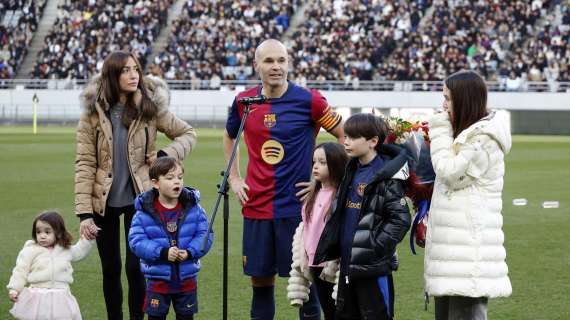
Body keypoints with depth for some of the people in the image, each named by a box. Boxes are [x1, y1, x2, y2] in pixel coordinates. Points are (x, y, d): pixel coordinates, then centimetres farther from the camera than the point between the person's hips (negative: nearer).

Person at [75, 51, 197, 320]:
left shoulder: (150, 108, -4)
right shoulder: (94, 112, -5)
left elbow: (188, 134, 8)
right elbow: (85, 164, -6)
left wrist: (165, 155, -11)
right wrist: (84, 212, -12)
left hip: (138, 199, -1)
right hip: (104, 202, 1)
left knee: (136, 268, -4)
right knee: (110, 270, 9)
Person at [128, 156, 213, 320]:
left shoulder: (193, 208, -5)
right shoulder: (144, 212, -11)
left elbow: (205, 235, -5)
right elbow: (136, 241, -15)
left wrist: (190, 252, -22)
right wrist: (162, 253, -26)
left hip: (186, 278, 2)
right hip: (158, 279, -2)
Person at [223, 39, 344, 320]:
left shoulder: (308, 100, -7)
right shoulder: (244, 101, 4)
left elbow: (344, 136, 1)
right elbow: (229, 138, 24)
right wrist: (234, 179, 15)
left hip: (298, 205, -3)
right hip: (256, 206, 3)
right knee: (260, 279, 8)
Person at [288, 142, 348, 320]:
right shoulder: (314, 196, 13)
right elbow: (305, 229, 17)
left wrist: (333, 263, -18)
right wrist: (303, 257, 10)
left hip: (332, 267, -7)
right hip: (314, 265, 8)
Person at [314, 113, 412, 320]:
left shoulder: (387, 176, -14)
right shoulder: (352, 172, 12)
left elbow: (400, 219, -18)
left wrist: (374, 247, -20)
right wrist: (327, 250, 15)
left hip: (374, 267, -9)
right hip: (348, 264, 9)